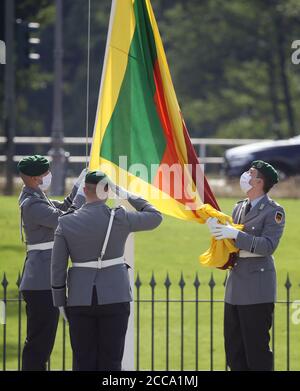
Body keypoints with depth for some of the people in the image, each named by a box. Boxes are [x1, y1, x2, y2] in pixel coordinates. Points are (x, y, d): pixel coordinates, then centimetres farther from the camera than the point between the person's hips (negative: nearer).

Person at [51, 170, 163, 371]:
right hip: (114, 297, -1)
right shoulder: (119, 218, -8)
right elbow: (155, 217, 9)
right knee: (111, 361, 3)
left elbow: (57, 269, 0)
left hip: (80, 300, 1)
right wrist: (128, 195, 13)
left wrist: (61, 303, 10)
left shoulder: (66, 223, -2)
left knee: (83, 361, 7)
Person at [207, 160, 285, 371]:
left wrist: (235, 234, -23)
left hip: (257, 290, -8)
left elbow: (268, 245, -19)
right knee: (234, 348, 12)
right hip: (235, 288, 8)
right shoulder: (239, 207, 15)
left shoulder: (274, 211, -9)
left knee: (256, 348, -5)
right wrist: (218, 228, 0)